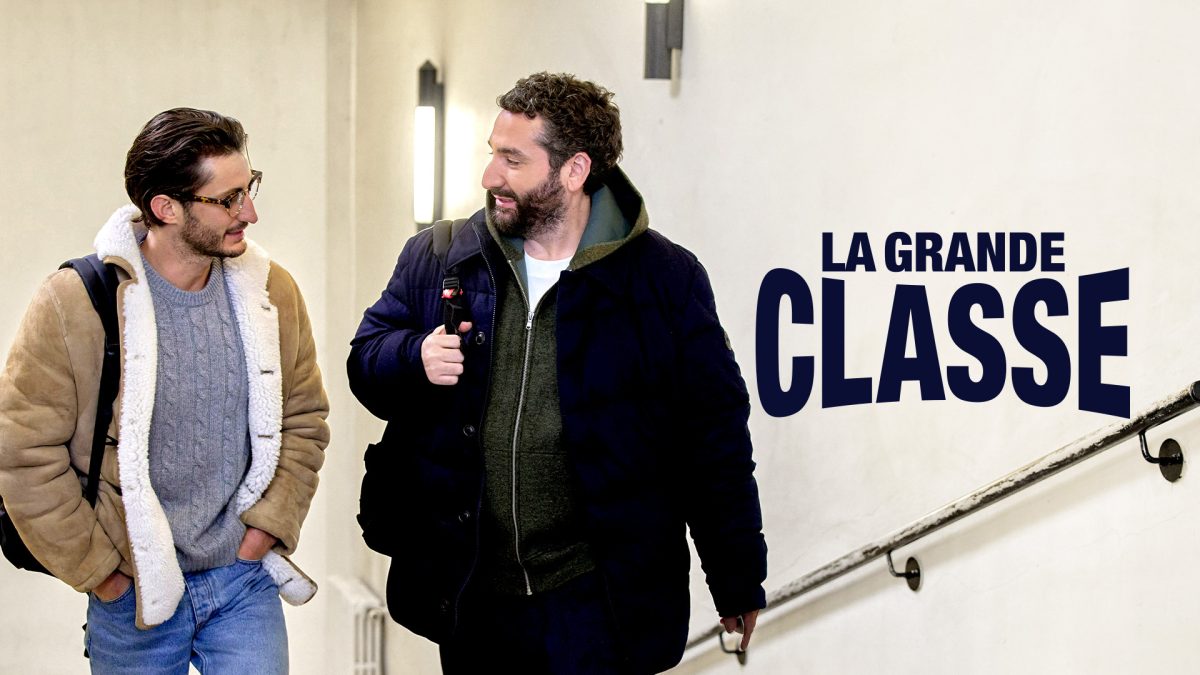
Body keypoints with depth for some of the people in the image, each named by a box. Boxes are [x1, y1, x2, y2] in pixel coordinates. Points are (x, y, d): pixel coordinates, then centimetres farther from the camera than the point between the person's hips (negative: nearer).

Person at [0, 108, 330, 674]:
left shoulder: (271, 291, -1)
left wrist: (270, 523, 0)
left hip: (246, 581, 3)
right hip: (133, 589, -2)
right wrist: (96, 567, -8)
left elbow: (303, 420, 10)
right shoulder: (74, 302, -14)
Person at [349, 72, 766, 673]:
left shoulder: (665, 278, -5)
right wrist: (416, 359, -12)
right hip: (467, 596, 4)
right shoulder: (437, 259, 3)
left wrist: (737, 582, 0)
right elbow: (365, 361, 12)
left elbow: (714, 436, -2)